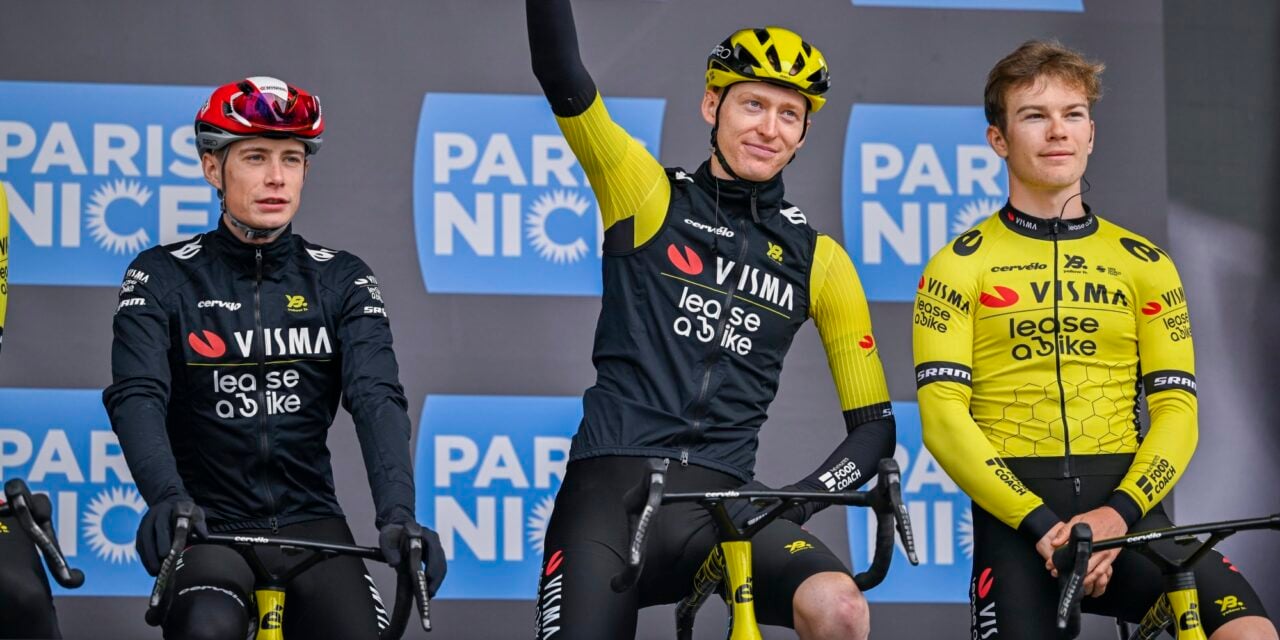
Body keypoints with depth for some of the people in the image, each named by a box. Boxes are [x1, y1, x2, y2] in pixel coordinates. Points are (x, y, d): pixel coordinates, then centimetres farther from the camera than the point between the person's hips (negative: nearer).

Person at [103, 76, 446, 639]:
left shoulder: (342, 281, 3)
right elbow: (136, 397, -15)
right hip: (209, 524, -3)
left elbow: (377, 398, -10)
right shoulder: (162, 278, -1)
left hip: (309, 523, 3)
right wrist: (167, 499, -36)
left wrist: (397, 514, -28)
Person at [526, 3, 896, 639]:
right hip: (610, 490, -1)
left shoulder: (818, 260, 11)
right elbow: (561, 73, -7)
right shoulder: (648, 196, 7)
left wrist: (798, 500, -4)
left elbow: (874, 424, 12)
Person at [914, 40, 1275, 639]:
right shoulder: (960, 267, 5)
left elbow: (1176, 409, 7)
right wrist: (1041, 524, -15)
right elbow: (943, 416, -4)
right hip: (1014, 514, -1)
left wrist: (1119, 512, -12)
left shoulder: (1146, 266, 13)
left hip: (1123, 507, 2)